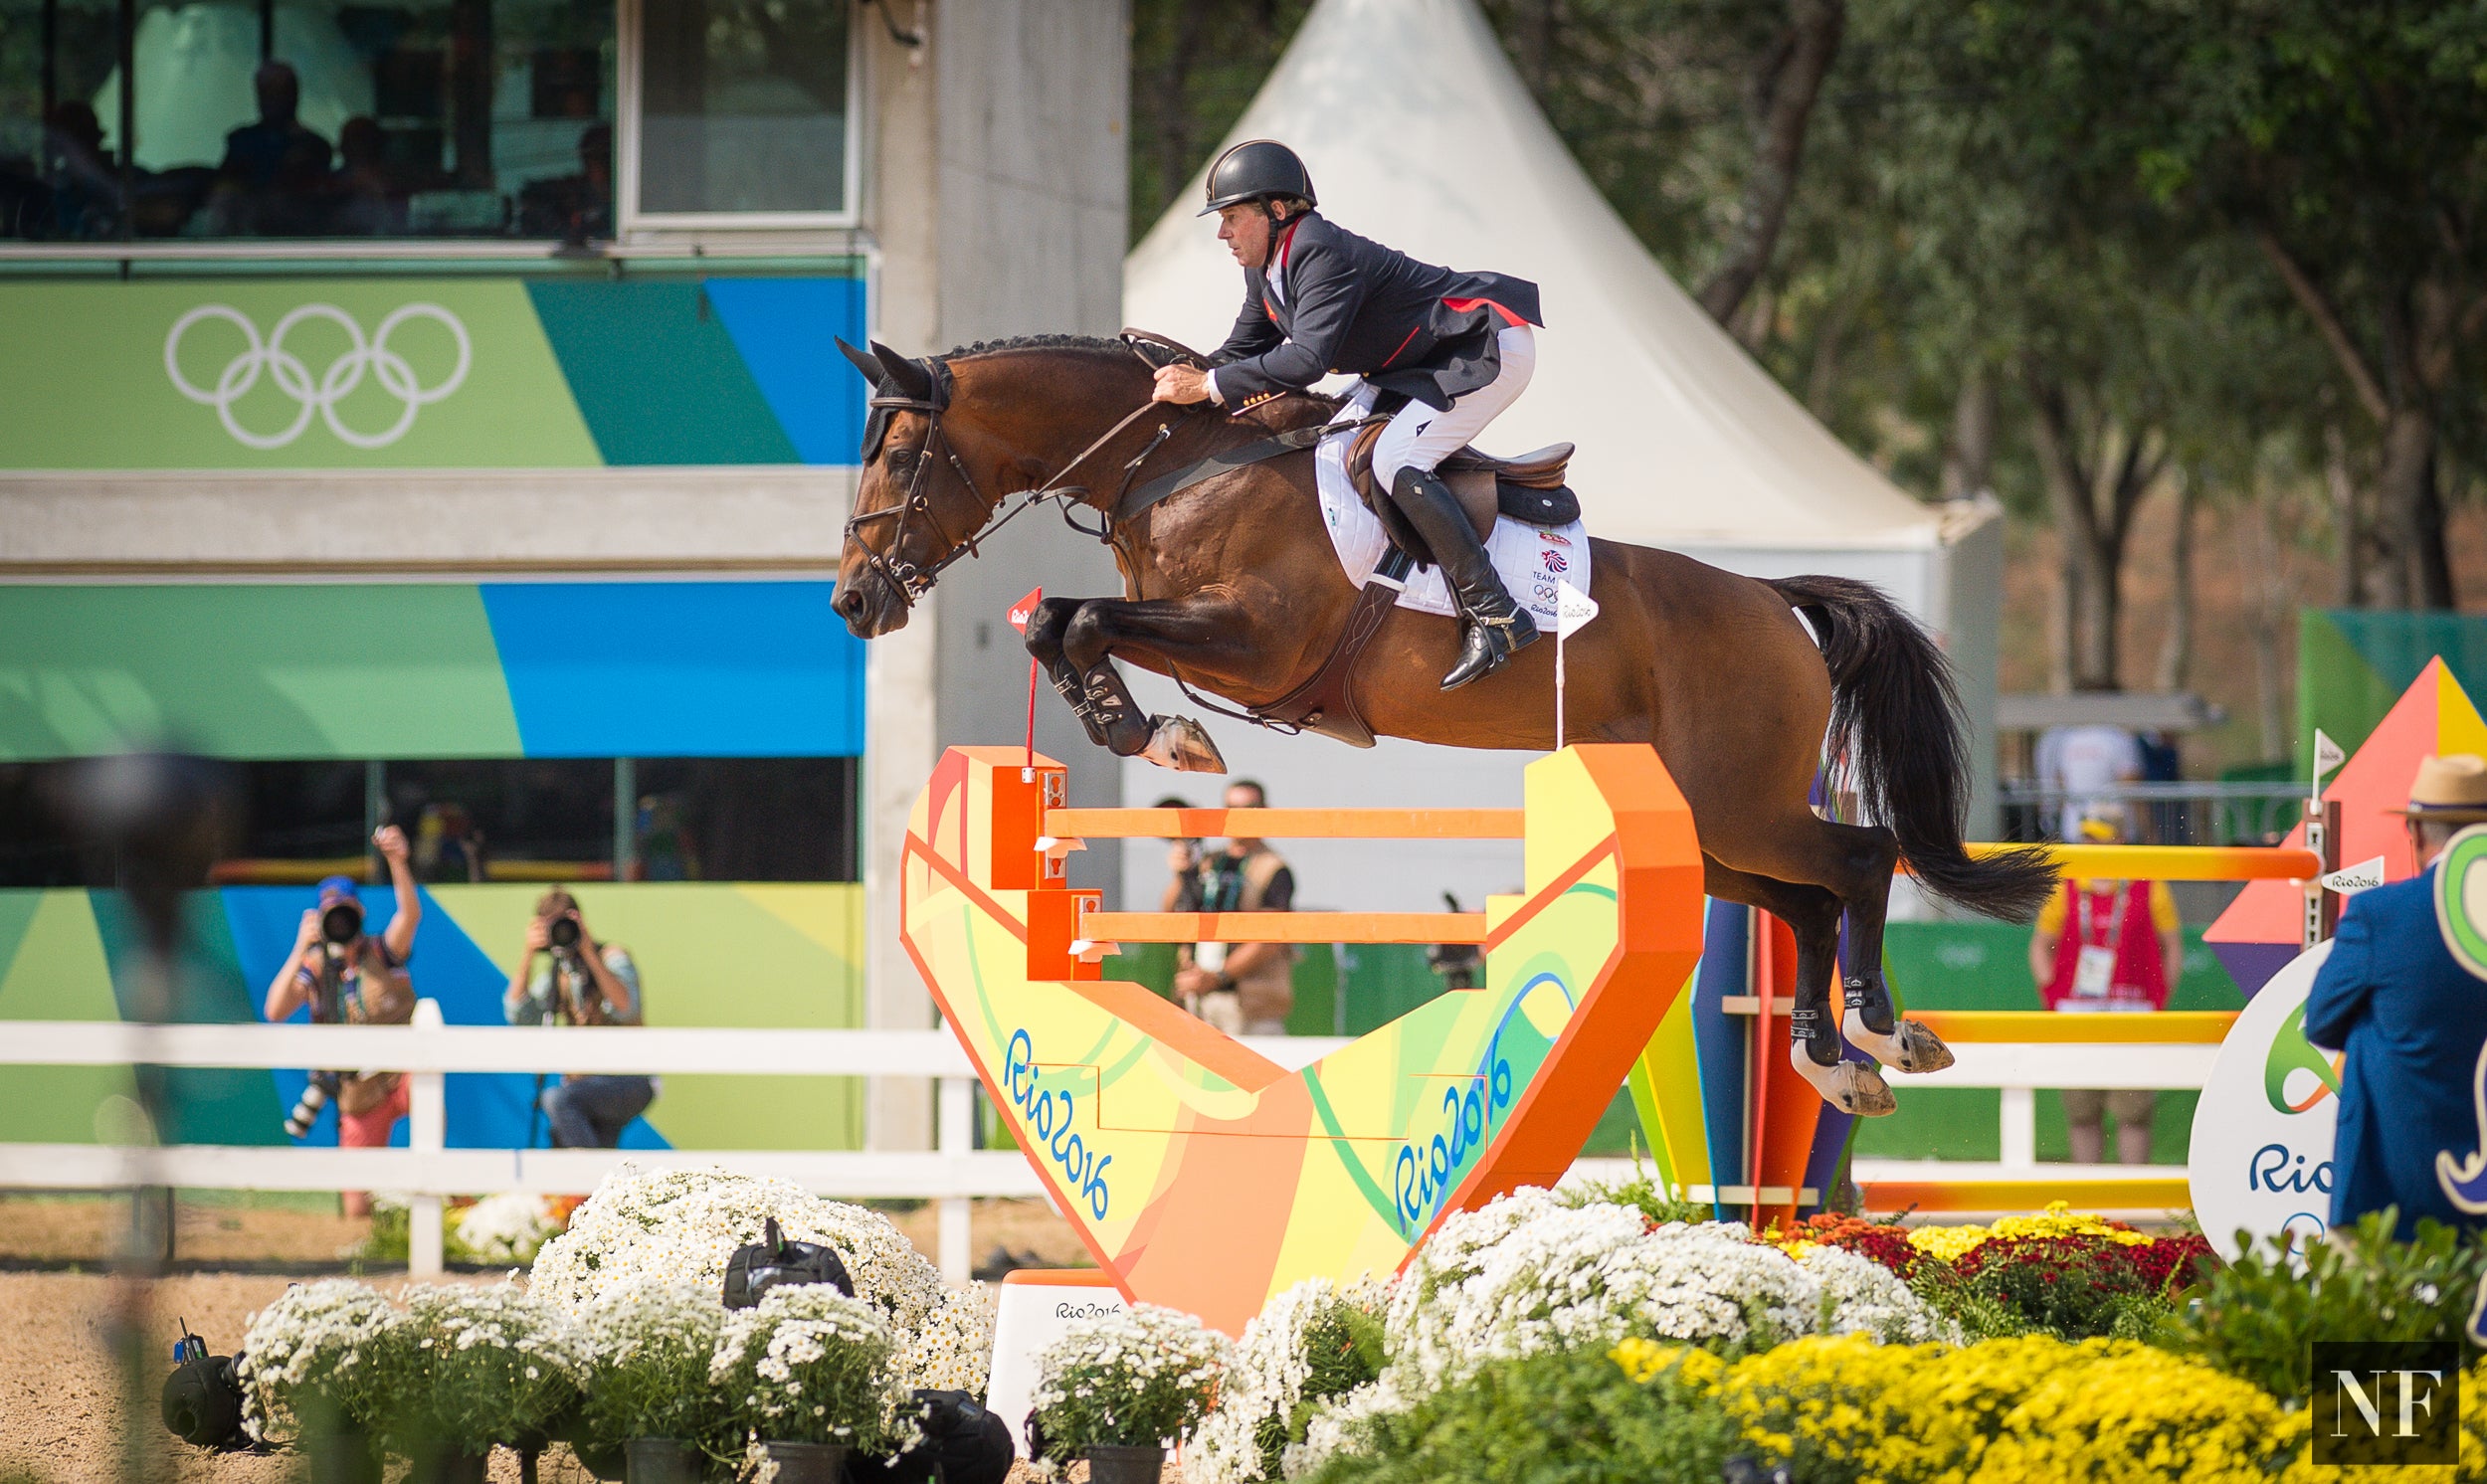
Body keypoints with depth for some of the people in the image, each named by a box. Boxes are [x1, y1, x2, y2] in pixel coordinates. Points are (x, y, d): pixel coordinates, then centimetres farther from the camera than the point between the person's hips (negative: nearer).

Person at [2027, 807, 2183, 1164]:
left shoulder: (2150, 890, 2)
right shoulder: (2066, 889, 9)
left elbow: (2173, 949, 7)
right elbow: (2040, 945, 18)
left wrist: (2159, 1002, -2)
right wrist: (2051, 997, 4)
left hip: (2132, 1012, -3)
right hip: (2076, 1019, 3)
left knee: (2133, 1113, -6)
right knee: (2082, 1113, 4)